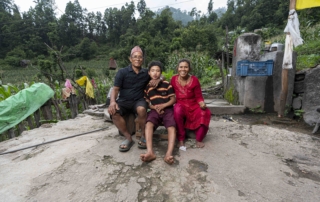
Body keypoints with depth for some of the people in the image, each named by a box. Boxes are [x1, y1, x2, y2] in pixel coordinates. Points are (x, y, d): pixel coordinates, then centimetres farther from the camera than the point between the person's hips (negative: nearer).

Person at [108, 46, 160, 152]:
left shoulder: (146, 73, 7)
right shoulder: (122, 72, 0)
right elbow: (115, 89, -4)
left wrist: (158, 79, -8)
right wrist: (112, 101, -24)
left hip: (138, 101, 0)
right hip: (123, 101, 0)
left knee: (141, 109, -35)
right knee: (113, 111, -30)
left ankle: (143, 136, -11)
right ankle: (128, 138, -14)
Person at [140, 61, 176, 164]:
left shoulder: (167, 84, 4)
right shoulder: (147, 87, 11)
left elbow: (173, 99, 3)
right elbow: (147, 102, 13)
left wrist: (163, 105, -14)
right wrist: (154, 107, -8)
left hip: (167, 109, -1)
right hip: (154, 110, 2)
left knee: (171, 127, -30)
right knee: (148, 124, -30)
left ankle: (169, 154, -45)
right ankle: (150, 152, -44)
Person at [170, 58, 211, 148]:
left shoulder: (194, 80, -5)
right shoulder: (174, 79, -4)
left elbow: (199, 97, -1)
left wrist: (202, 104, -20)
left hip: (193, 106, 1)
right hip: (180, 105, -1)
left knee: (205, 112, -29)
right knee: (177, 110, -36)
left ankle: (199, 139, -5)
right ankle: (181, 139, -16)